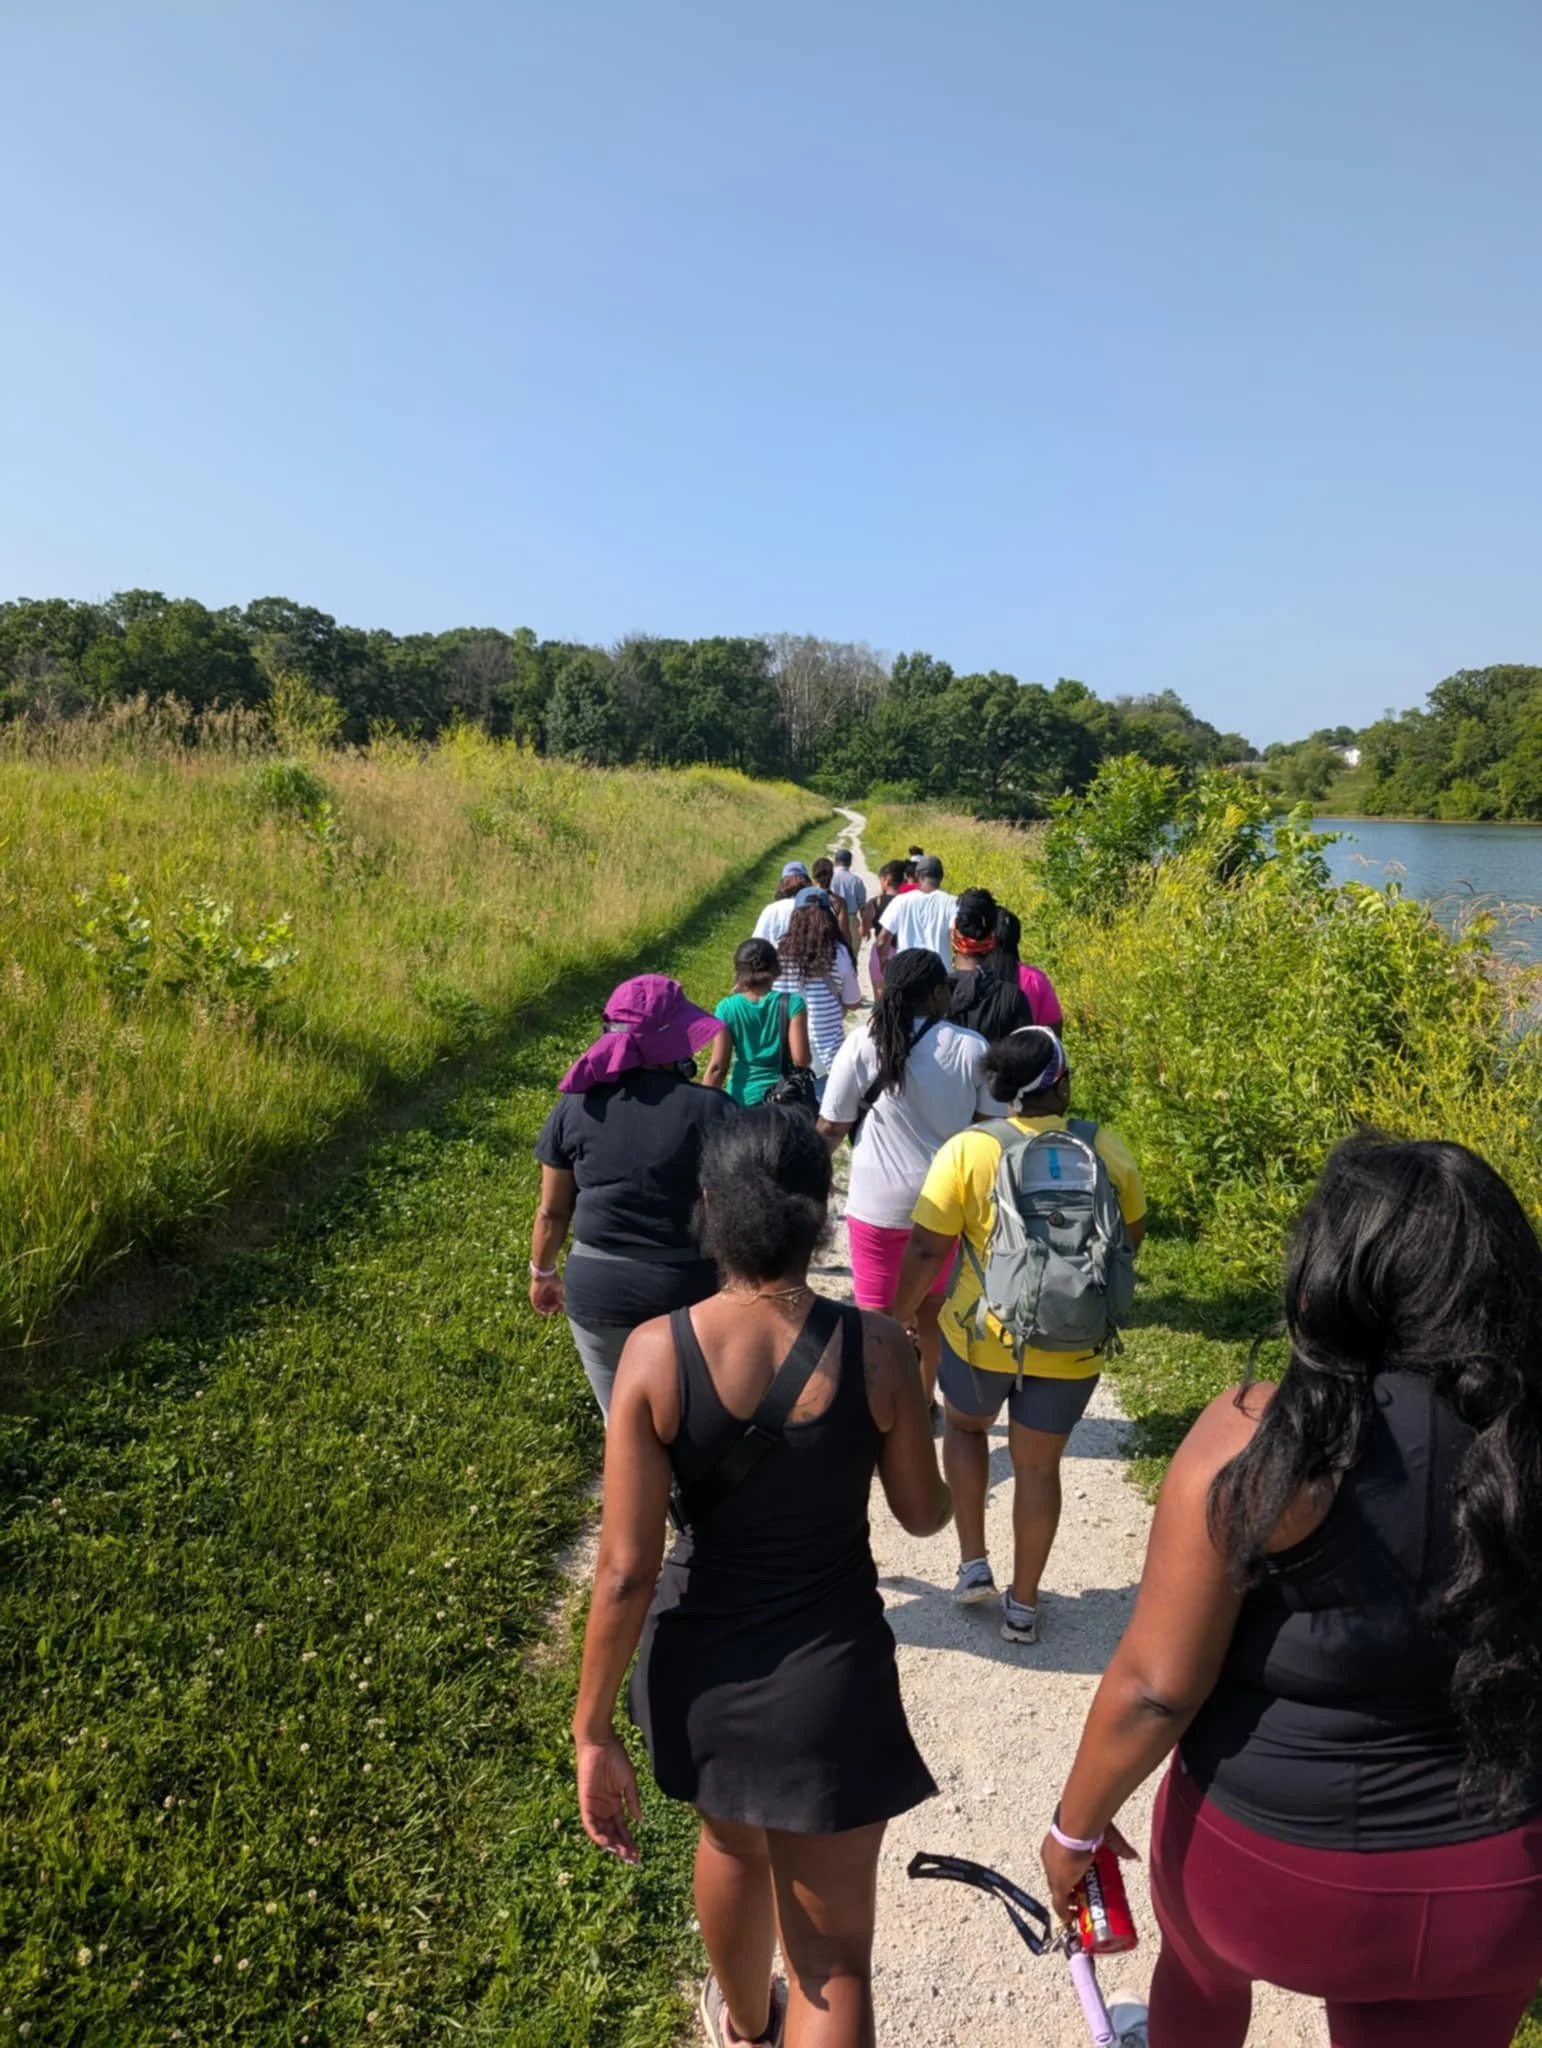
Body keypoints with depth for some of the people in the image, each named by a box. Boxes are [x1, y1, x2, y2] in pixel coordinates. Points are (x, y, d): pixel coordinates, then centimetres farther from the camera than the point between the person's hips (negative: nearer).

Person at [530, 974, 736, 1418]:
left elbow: (552, 1211, 3)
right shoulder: (711, 1109, -14)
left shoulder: (576, 1106, -6)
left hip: (597, 1292, 2)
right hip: (688, 1291, -2)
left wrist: (542, 1273, 20)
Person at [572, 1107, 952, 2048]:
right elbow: (925, 1513, -3)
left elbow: (625, 1569, -16)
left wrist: (594, 1733, -3)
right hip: (831, 1677, -2)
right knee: (834, 1956, 15)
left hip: (705, 1667, 3)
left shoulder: (657, 1352, -20)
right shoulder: (879, 1347, -20)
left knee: (733, 1844, 34)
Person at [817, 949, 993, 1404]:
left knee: (876, 1314, 11)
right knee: (931, 1307, 23)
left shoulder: (864, 1045, -11)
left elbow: (831, 1129, -7)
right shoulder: (972, 1048, -8)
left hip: (879, 1201, -3)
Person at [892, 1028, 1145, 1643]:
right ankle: (1023, 1605, 29)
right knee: (1038, 1465, 17)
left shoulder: (966, 1150, -14)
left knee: (964, 1426, 27)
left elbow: (926, 1249, -13)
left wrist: (901, 1315, 2)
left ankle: (973, 1565, 25)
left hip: (981, 1337, -1)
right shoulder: (1107, 1148, -7)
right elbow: (1131, 1236, 6)